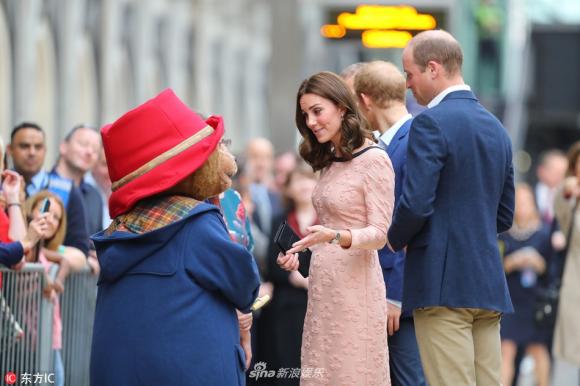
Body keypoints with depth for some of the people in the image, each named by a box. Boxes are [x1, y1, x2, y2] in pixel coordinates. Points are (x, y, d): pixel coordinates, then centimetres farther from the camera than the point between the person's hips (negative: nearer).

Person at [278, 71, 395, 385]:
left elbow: (379, 234, -15)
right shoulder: (329, 161, 13)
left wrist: (335, 237, -30)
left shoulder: (374, 160, -11)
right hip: (322, 285, 8)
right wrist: (299, 252, 5)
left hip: (355, 284, -8)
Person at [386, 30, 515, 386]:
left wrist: (395, 240, 1)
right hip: (489, 285, 8)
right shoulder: (496, 128, 15)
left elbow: (416, 205, -17)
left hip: (443, 283, -8)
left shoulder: (431, 123, -10)